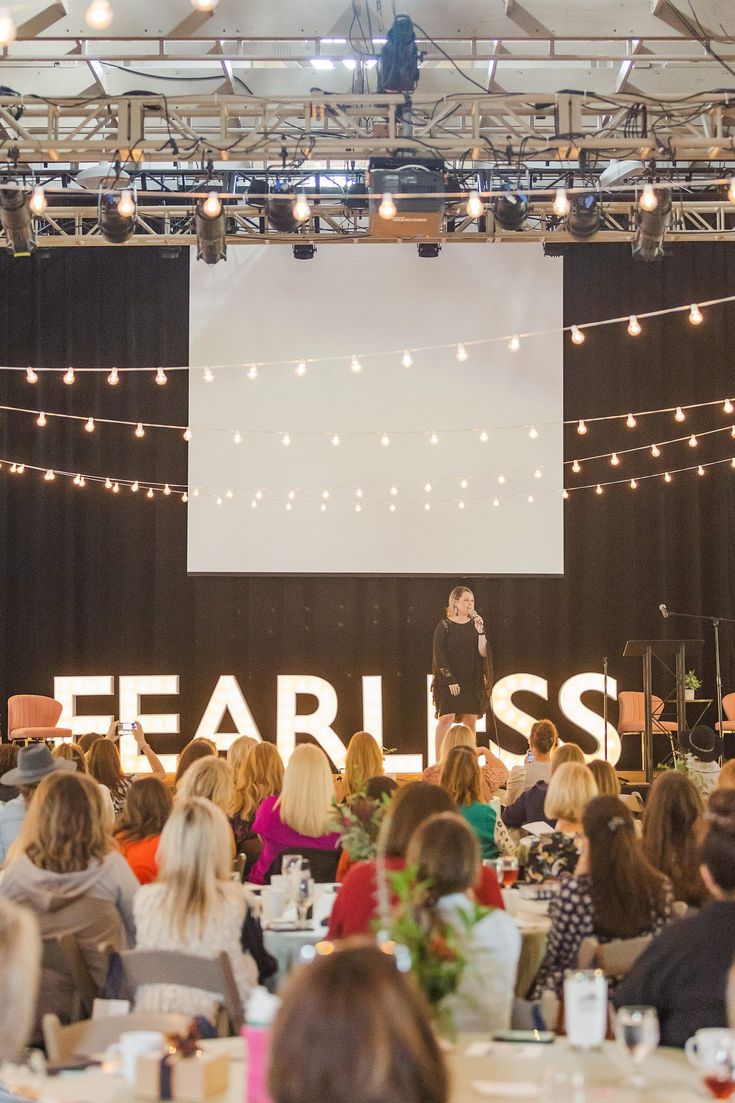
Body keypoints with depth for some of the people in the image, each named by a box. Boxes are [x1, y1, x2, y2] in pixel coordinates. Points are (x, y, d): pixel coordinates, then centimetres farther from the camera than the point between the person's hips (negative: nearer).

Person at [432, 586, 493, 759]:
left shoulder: (474, 624, 8)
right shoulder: (445, 625, -3)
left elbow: (483, 653, 1)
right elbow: (439, 655, -7)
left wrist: (480, 632, -13)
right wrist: (450, 680, -13)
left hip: (472, 681, 4)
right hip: (449, 680, -4)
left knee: (471, 721, 3)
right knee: (446, 719, -11)